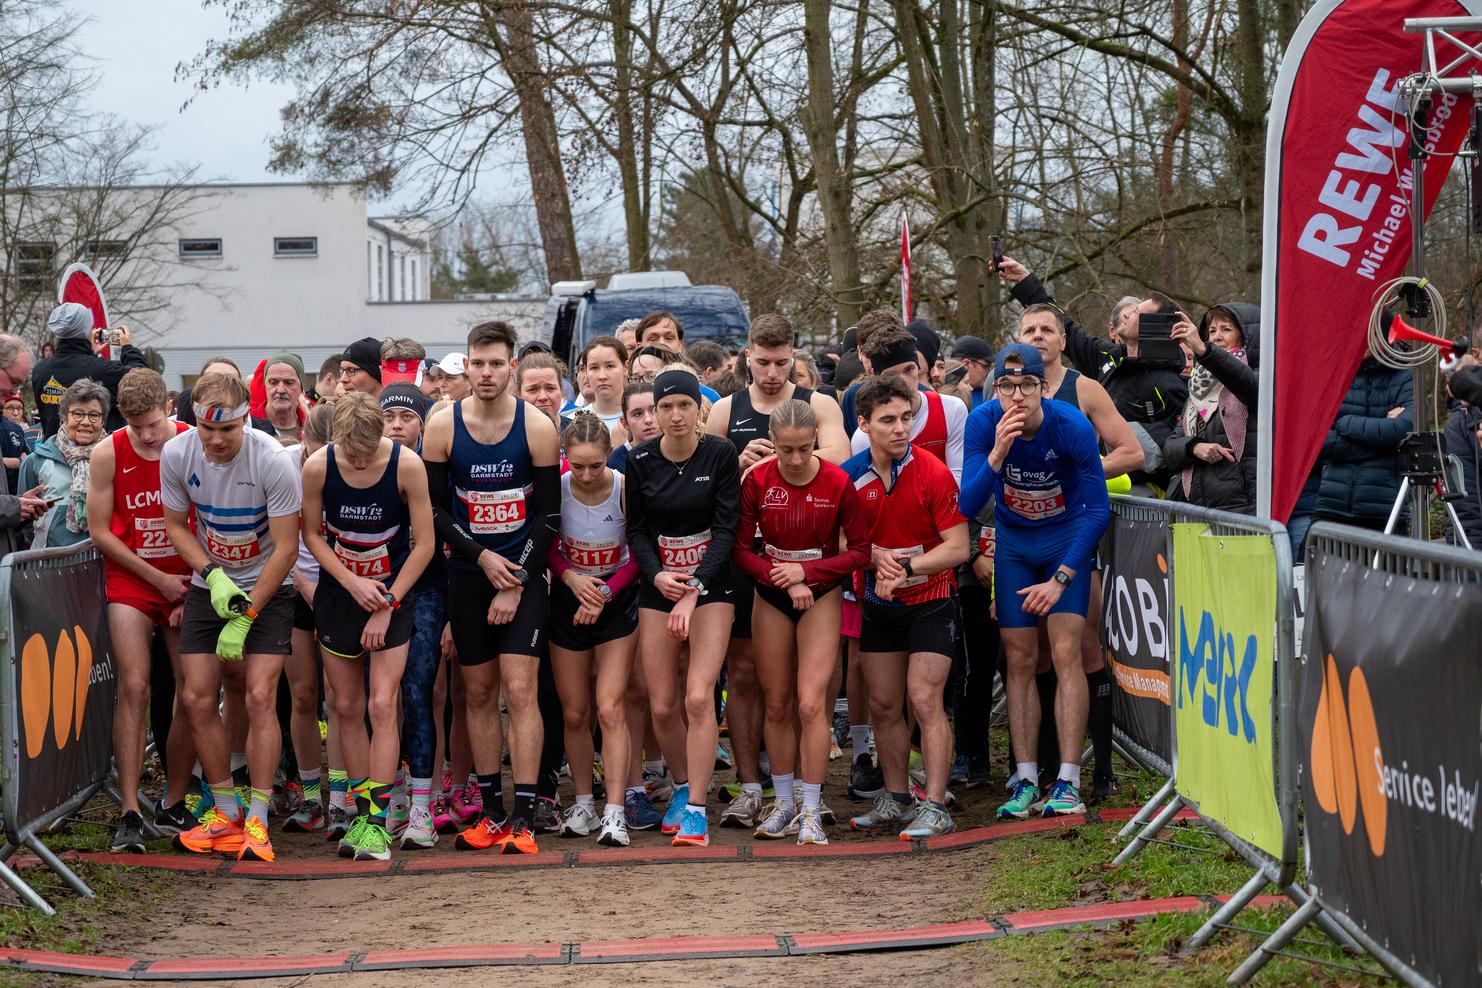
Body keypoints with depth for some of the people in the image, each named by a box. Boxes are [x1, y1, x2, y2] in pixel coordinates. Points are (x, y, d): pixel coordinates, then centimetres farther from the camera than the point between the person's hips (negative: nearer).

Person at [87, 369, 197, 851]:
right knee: (134, 688, -12)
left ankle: (173, 805, 11)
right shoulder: (107, 454, -5)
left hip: (188, 583, 1)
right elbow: (100, 531, -1)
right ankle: (129, 813, -11)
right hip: (131, 580, -1)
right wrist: (159, 579, -5)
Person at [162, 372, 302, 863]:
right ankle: (226, 812, 13)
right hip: (209, 583, 4)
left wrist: (246, 616, -17)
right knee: (196, 698, -2)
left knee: (260, 697, -14)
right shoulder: (176, 454, -12)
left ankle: (257, 820, -6)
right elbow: (176, 525, 3)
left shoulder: (272, 461, -23)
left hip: (267, 587, -4)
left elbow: (286, 548, -17)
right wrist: (213, 575, -13)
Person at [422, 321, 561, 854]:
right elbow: (433, 508, 1)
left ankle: (523, 820, -10)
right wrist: (483, 556, -9)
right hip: (468, 574, 2)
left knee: (520, 691, -10)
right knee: (478, 693, 7)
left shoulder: (537, 428, -7)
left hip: (524, 574, -2)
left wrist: (515, 582, -10)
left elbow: (549, 514, -4)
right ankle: (492, 813, 16)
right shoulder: (443, 426, -3)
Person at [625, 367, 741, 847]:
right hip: (658, 585, 3)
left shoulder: (721, 454, -8)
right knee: (662, 705, 1)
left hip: (711, 584, -2)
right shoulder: (640, 460, -2)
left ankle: (695, 809, -10)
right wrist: (657, 575, -14)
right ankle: (681, 788, 25)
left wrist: (694, 589, -18)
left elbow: (726, 527, -10)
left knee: (698, 697, -15)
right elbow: (636, 530, 5)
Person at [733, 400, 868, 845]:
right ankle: (783, 803, 22)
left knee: (811, 704, -11)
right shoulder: (757, 480, -10)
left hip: (821, 595, -2)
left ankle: (811, 812, -3)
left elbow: (860, 551, -9)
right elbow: (740, 548, -5)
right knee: (776, 706, 8)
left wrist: (806, 572, -17)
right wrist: (782, 578, -19)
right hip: (771, 597, 2)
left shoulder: (838, 483, -15)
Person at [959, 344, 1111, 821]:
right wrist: (998, 452, -37)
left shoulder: (1072, 427, -23)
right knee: (1020, 662, 0)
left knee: (1065, 654, -13)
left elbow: (1097, 509, -15)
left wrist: (1060, 579, -18)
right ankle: (1026, 782, 4)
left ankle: (1067, 783, -12)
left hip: (1066, 539, -2)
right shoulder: (983, 422, -18)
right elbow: (968, 506, -21)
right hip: (1013, 544, 2)